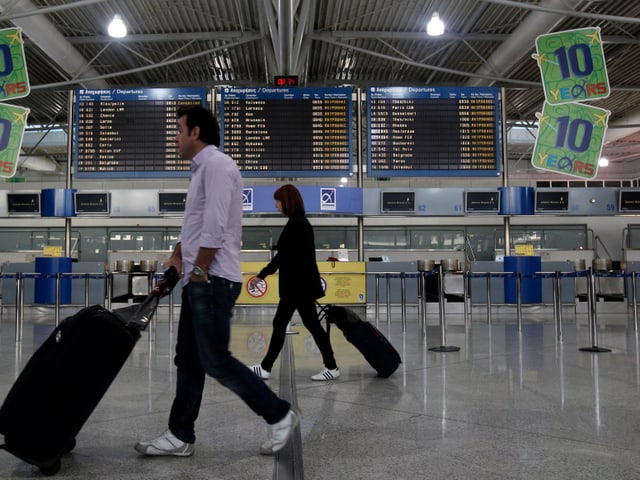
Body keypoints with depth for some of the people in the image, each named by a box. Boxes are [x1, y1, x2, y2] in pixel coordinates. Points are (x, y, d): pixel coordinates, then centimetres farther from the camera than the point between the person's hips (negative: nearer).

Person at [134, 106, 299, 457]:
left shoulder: (216, 164, -12)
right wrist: (177, 258, 17)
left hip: (213, 281, -10)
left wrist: (198, 270, -15)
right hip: (198, 282, 10)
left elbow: (215, 225, -21)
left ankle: (280, 414, 5)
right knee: (188, 360, 11)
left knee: (215, 360, -7)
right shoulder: (201, 169, 20)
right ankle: (180, 436, 19)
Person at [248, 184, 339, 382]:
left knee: (312, 325, -1)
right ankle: (265, 367, 18)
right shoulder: (299, 223, 13)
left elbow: (283, 255, -20)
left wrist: (261, 275, -17)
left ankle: (332, 367, 10)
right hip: (297, 285, 10)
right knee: (279, 325, 11)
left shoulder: (297, 224, -16)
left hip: (300, 286, -10)